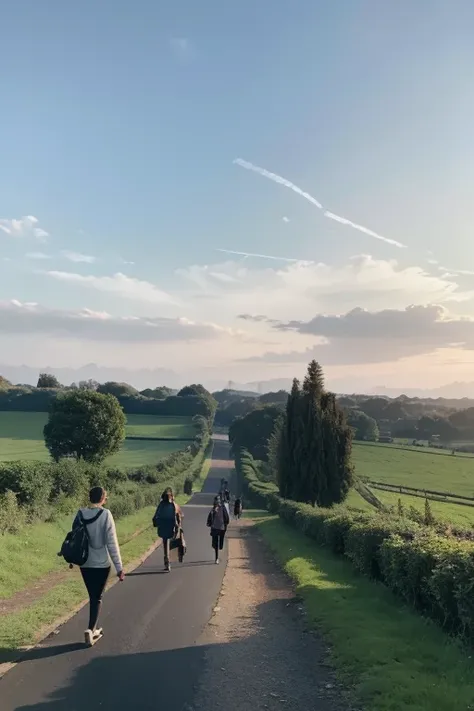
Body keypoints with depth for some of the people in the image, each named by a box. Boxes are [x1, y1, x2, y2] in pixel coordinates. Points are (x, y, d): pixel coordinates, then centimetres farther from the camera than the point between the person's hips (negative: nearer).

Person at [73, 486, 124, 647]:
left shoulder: (80, 514, -5)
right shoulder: (106, 514, -15)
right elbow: (112, 543, -14)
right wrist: (119, 567, -9)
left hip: (85, 564, 4)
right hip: (102, 564, -4)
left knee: (92, 596, 19)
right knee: (97, 598, 10)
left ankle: (93, 629, 27)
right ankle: (91, 629, -4)